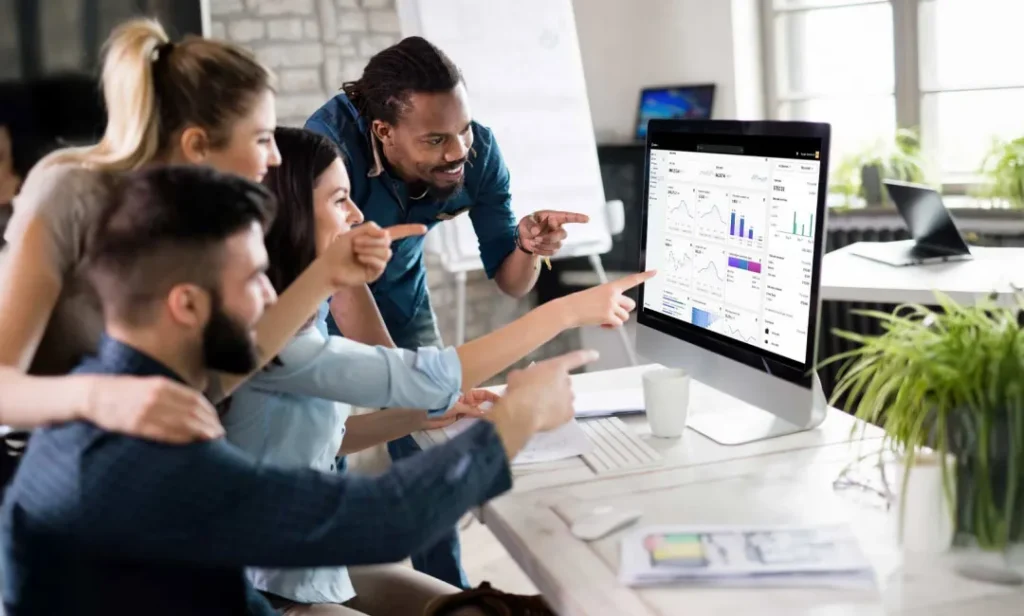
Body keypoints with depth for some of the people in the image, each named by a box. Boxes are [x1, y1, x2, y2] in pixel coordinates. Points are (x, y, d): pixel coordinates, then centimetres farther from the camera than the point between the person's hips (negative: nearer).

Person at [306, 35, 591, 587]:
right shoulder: (331, 141, -37)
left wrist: (528, 249, -38)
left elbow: (508, 282, -16)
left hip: (400, 295, 3)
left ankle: (447, 595, 20)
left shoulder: (478, 152, -24)